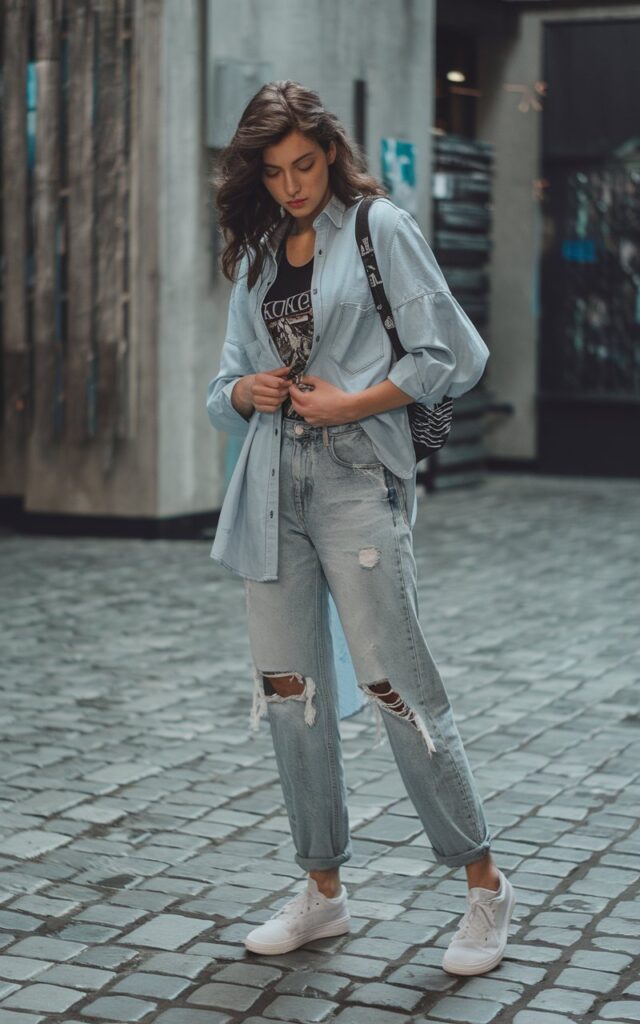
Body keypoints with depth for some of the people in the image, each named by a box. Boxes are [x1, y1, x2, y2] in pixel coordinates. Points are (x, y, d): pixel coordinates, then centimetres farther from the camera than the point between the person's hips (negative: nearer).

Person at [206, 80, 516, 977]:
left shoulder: (379, 227, 0)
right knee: (289, 694, 7)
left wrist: (354, 402, -12)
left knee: (395, 686, -8)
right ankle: (323, 893, 19)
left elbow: (451, 355, -5)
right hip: (272, 487, 6)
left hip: (357, 481, -6)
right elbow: (226, 387, 20)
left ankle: (485, 884, 5)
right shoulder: (255, 254, 17)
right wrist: (248, 390, -3)